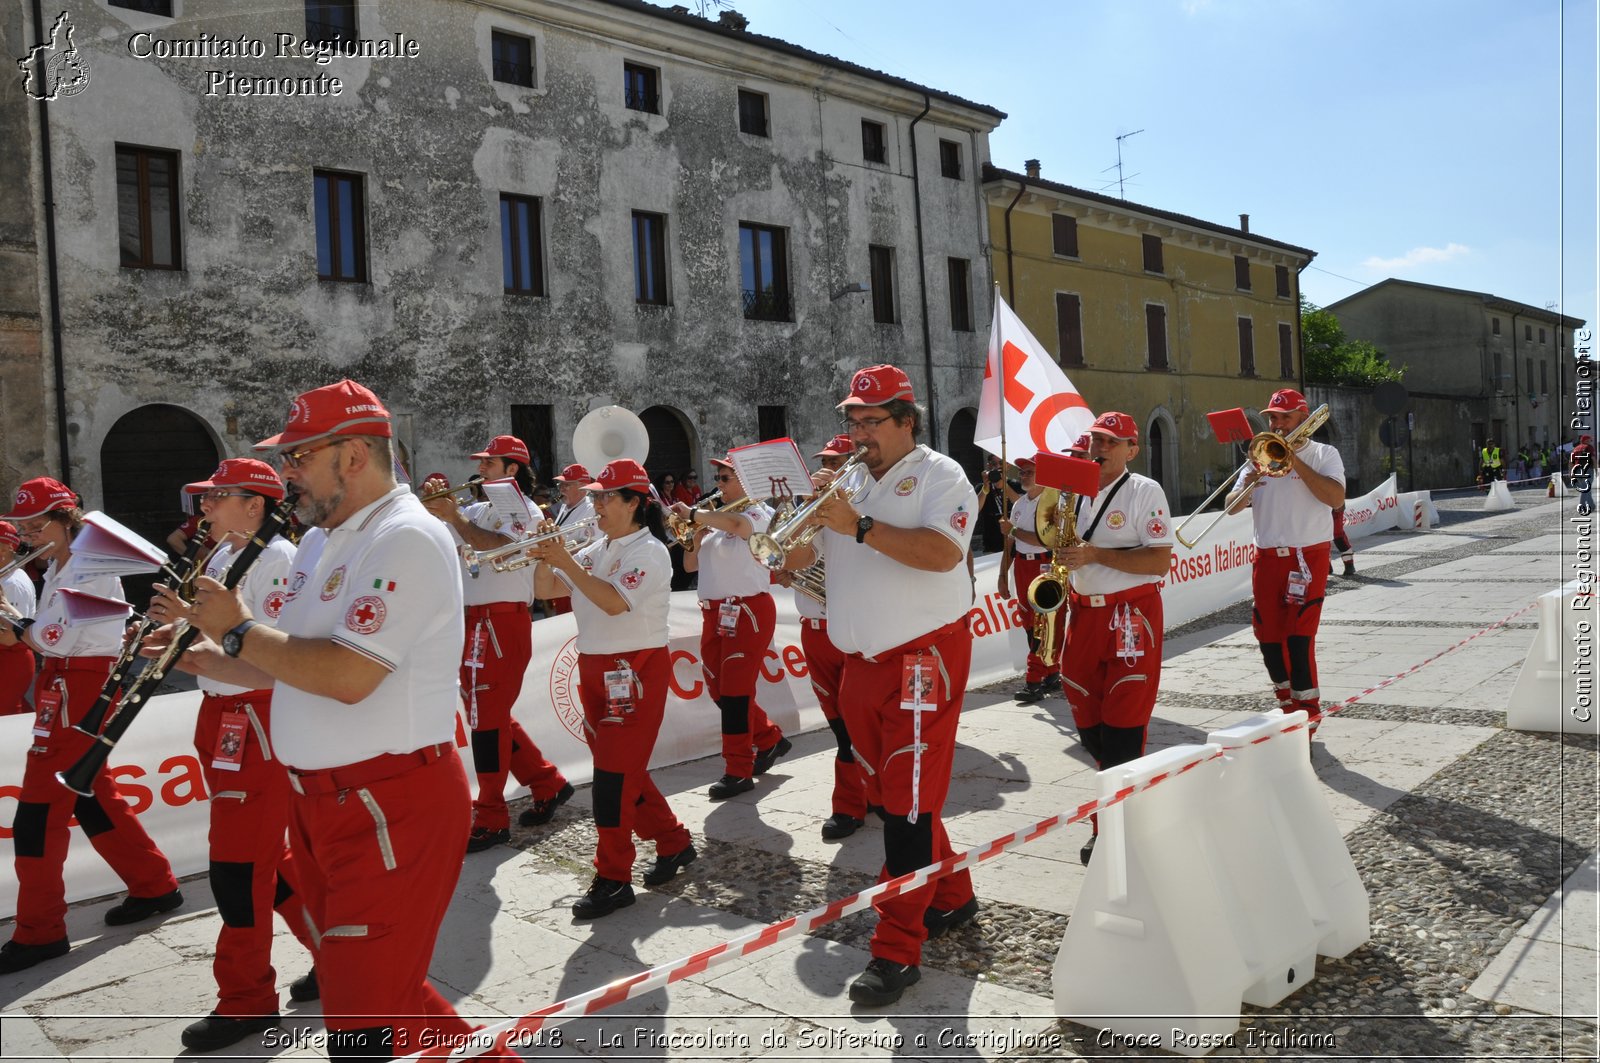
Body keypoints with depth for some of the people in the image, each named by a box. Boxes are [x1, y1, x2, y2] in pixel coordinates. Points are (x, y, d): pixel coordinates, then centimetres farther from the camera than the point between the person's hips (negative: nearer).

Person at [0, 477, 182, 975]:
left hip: (79, 687, -10)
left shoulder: (88, 566, -14)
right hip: (69, 684, 10)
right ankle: (154, 885, 27)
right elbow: (49, 635, 9)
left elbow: (54, 637, -19)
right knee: (93, 797, 16)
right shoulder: (59, 567, 16)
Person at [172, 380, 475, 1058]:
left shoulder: (404, 539, -18)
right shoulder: (320, 540, 13)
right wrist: (202, 657, 8)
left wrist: (238, 631, -14)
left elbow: (347, 676, -27)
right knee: (348, 981, 22)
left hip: (393, 807, -10)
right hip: (318, 800, 10)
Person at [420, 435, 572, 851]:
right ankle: (548, 784, 26)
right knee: (490, 714, 14)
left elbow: (495, 547, -25)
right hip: (472, 622, 9)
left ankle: (491, 819, 2)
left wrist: (452, 513, -22)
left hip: (502, 623, -9)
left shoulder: (523, 510, -7)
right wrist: (431, 504, -3)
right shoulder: (478, 510, 17)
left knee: (489, 717, -6)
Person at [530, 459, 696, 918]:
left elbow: (615, 602, -25)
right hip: (595, 669, 8)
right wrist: (545, 558, -8)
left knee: (614, 774, -8)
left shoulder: (648, 551, -11)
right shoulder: (597, 550, 11)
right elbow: (547, 590, 10)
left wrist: (566, 561, -24)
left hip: (635, 670, -8)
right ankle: (674, 844, 30)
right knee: (625, 768, 14)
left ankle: (614, 879, 1)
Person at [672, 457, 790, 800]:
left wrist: (692, 513, -22)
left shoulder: (760, 513, -6)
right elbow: (690, 565, 16)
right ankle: (769, 740, 31)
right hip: (714, 612, 8)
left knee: (735, 692, -8)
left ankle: (738, 772, 0)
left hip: (747, 611, -8)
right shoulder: (717, 518, 16)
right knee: (719, 691, 12)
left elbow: (736, 523, -31)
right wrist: (696, 535, -1)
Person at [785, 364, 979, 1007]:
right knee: (896, 792, 15)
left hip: (922, 658, -7)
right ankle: (952, 898, 34)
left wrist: (859, 526, -24)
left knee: (908, 801, -6)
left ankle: (897, 952, 0)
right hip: (861, 664, 7)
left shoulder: (936, 474, -4)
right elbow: (795, 558, 13)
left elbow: (942, 552, -22)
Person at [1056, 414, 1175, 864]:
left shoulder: (1145, 491, -6)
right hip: (1084, 613, 6)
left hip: (1131, 616, -6)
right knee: (1090, 726, 10)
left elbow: (1160, 560, -14)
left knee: (1122, 729, -4)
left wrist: (1095, 555, -20)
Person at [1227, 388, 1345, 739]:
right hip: (1267, 558, 5)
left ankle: (1308, 716, -1)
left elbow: (1336, 497, -16)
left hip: (1307, 556, -5)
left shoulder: (1323, 454, 2)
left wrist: (1295, 462, -17)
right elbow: (1231, 506, 9)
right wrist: (1250, 481, -11)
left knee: (1298, 637, -11)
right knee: (1269, 637, 7)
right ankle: (1287, 707, 24)